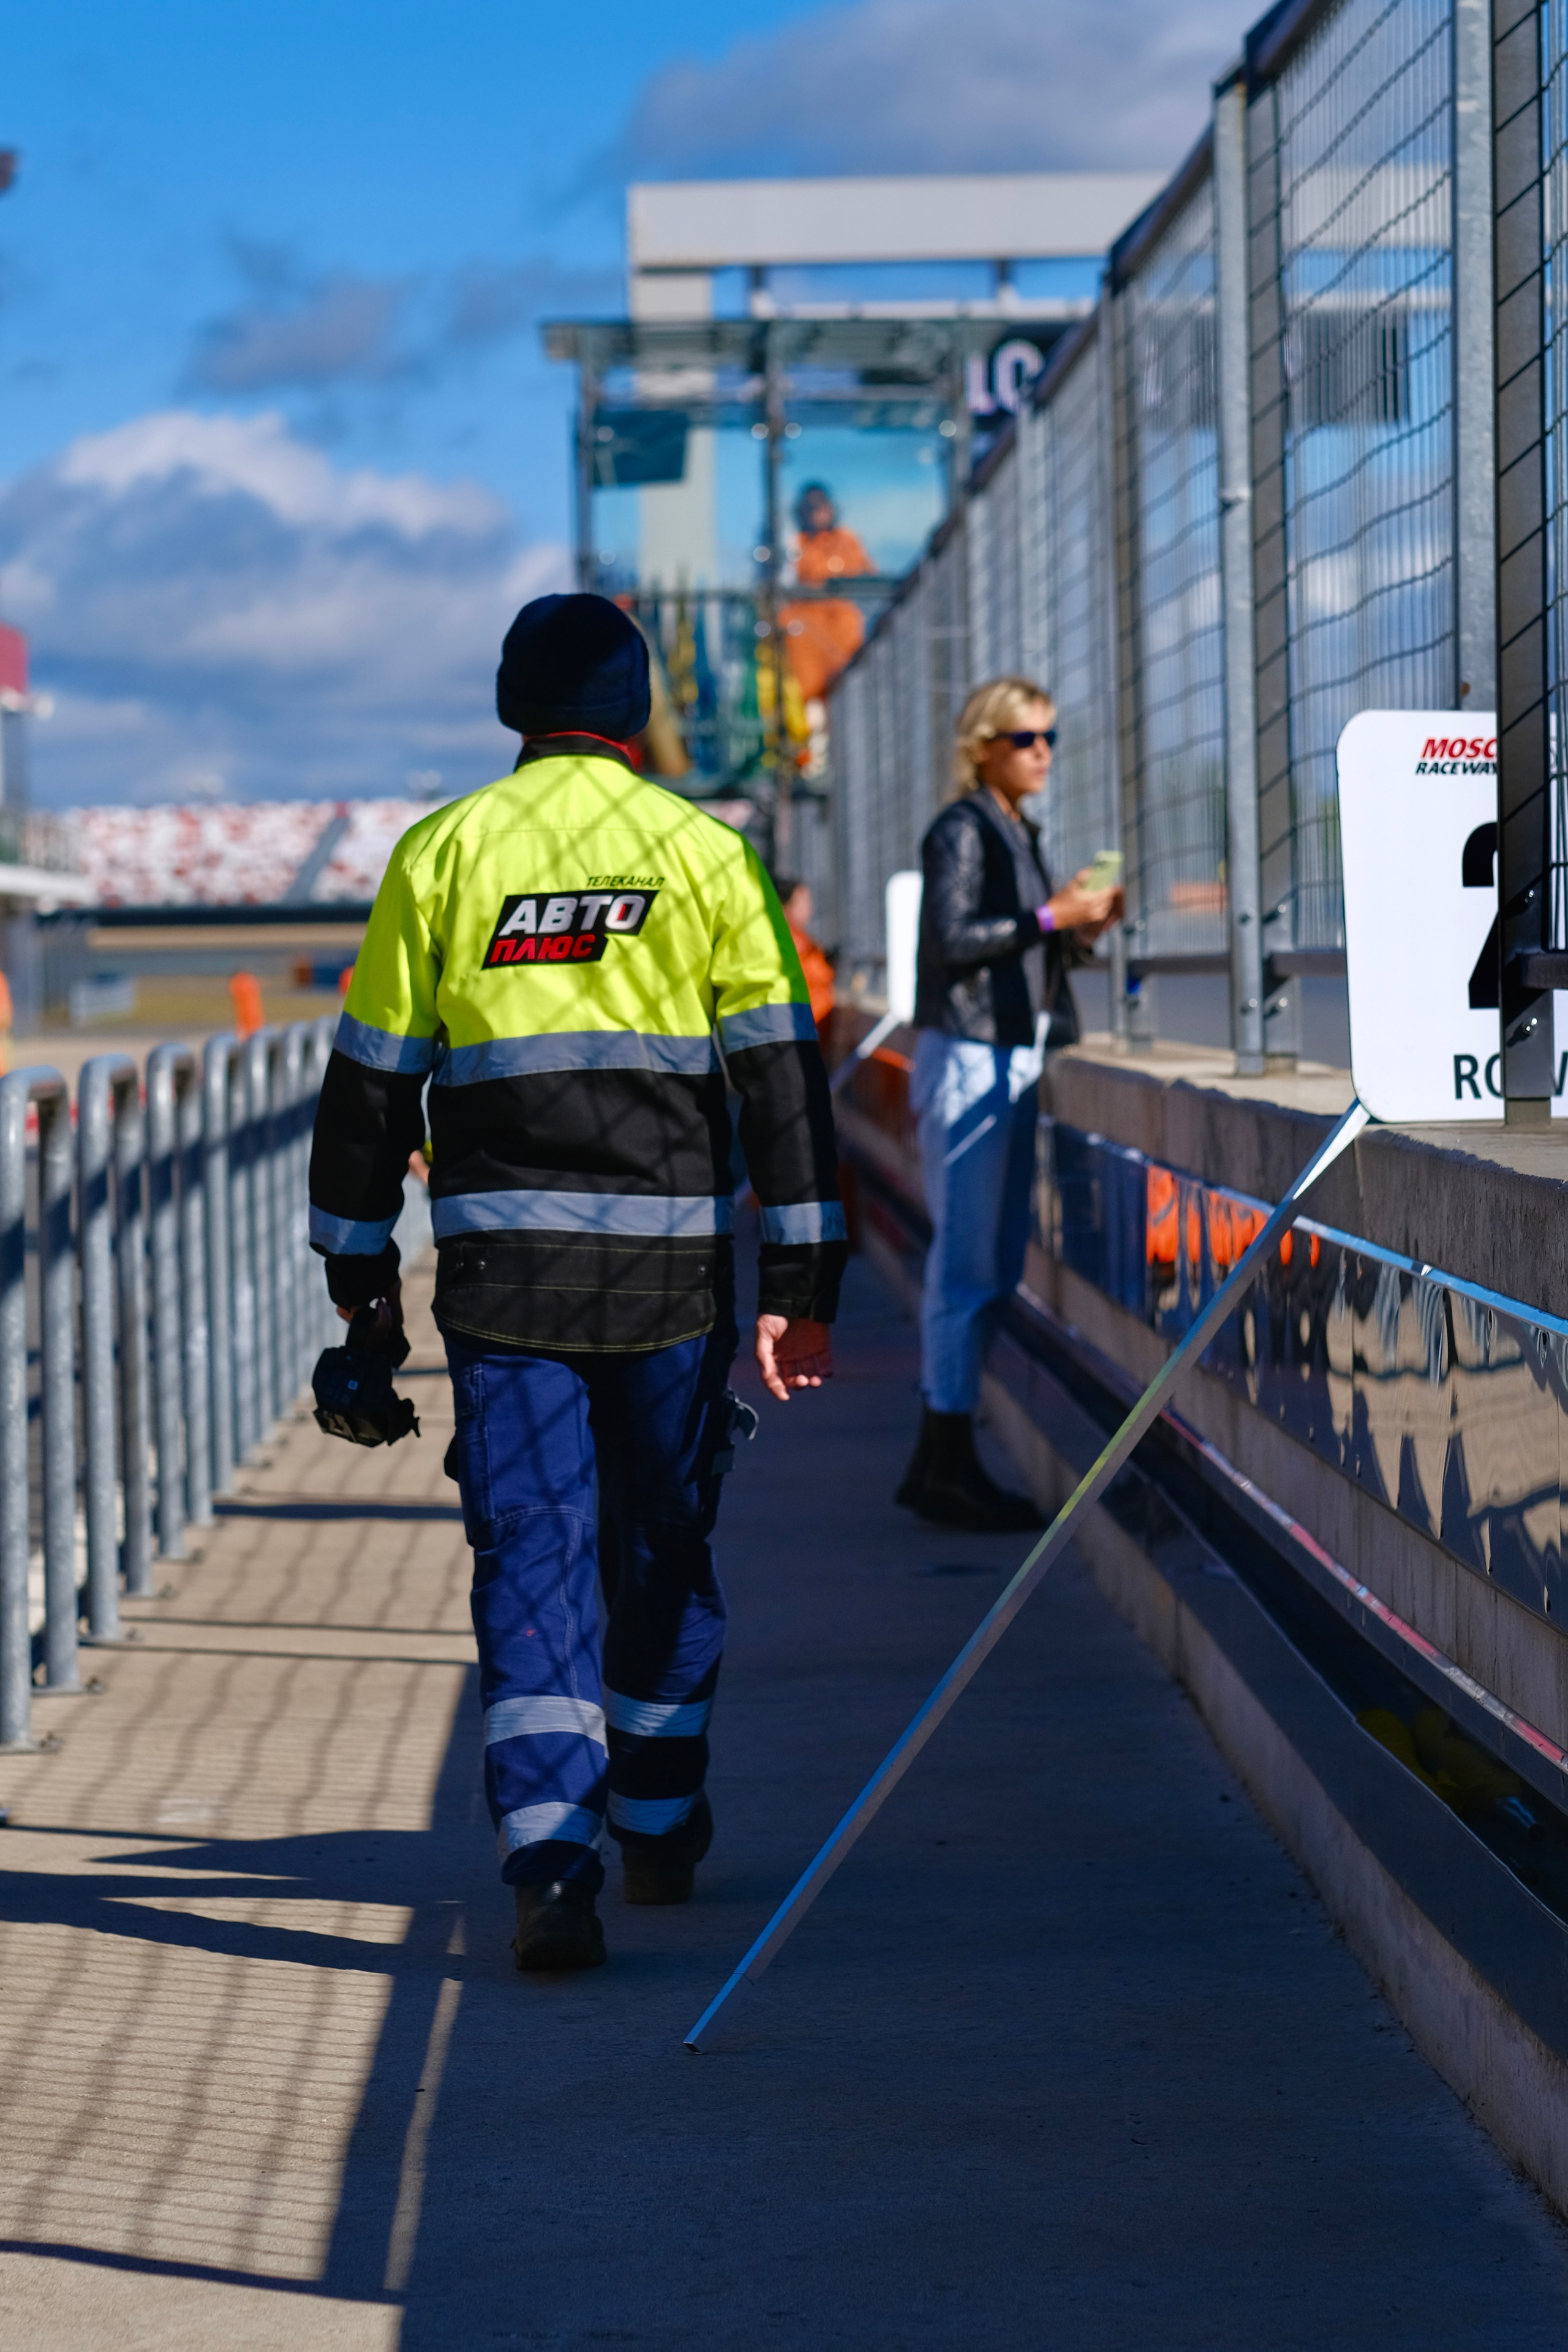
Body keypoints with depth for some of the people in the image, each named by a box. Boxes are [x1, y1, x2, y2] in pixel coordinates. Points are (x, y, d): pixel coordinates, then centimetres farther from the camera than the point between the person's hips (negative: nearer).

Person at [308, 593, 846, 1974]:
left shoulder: (443, 853, 3)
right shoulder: (705, 854, 2)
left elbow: (372, 1075, 4)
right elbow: (781, 1075, -1)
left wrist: (361, 1267, 13)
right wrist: (802, 1282, 1)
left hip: (503, 1264, 0)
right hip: (671, 1263, 1)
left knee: (532, 1559, -2)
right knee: (665, 1549, 17)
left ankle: (553, 1865, -16)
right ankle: (660, 1832, 29)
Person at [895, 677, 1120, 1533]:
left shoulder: (1017, 833, 18)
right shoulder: (961, 831, -8)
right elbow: (949, 940, -18)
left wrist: (1078, 926, 5)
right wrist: (1049, 918, -16)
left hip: (1012, 1059, 9)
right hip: (968, 1055, -9)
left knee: (996, 1264, 8)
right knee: (967, 1261, -9)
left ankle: (941, 1462, 11)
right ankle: (946, 1465, -7)